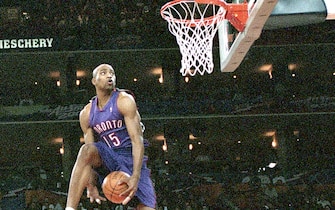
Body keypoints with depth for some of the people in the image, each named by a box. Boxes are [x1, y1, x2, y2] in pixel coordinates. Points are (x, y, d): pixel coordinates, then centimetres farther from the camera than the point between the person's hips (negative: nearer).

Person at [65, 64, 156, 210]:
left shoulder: (124, 101, -6)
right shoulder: (86, 114, 7)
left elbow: (137, 140, -15)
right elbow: (89, 152, 6)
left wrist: (135, 177, -27)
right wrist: (91, 185, -11)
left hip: (132, 159, -2)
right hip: (107, 159, 2)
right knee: (86, 150, -30)